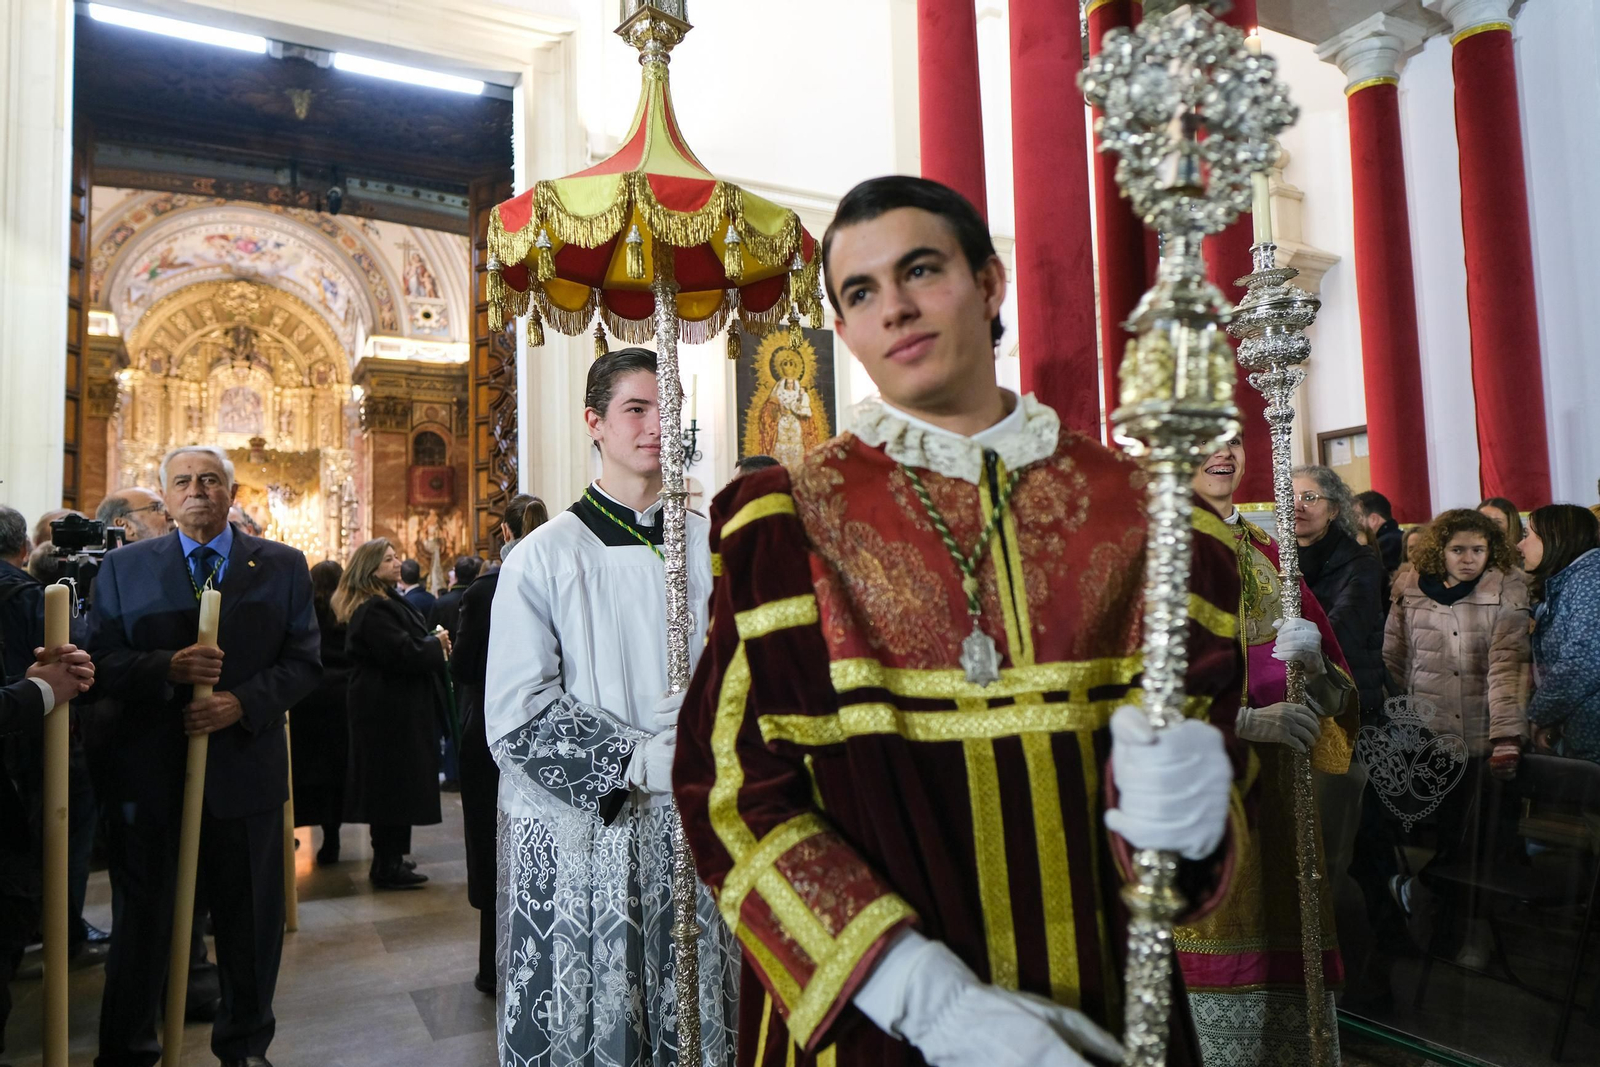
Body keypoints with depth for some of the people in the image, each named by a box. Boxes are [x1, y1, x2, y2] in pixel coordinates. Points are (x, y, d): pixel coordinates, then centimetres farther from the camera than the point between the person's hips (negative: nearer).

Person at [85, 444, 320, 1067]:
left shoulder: (283, 566, 3)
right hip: (148, 769, 0)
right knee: (142, 916, 13)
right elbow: (102, 662, -1)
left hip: (245, 765, 0)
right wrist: (168, 667, -19)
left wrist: (243, 703, -15)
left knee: (251, 919, 11)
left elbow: (304, 660, 0)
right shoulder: (124, 567, 6)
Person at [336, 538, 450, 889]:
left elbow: (404, 647, 19)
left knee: (390, 785, 16)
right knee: (396, 783, -3)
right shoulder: (374, 610, -18)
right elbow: (403, 654, -26)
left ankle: (389, 859, 27)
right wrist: (436, 645, -10)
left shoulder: (382, 603, 16)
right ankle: (387, 867, 7)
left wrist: (432, 646, 2)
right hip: (391, 711, -11)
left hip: (388, 708, 11)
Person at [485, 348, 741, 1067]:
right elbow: (518, 714, -9)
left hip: (684, 825, 3)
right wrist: (641, 761, -13)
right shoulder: (545, 555, -3)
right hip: (575, 832, -2)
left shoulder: (711, 547, 6)